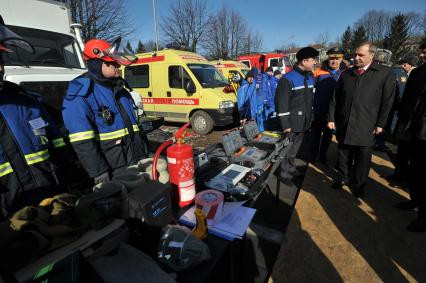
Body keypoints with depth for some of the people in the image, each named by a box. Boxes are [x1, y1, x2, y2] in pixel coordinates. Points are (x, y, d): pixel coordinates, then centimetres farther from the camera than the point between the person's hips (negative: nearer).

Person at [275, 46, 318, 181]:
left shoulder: (310, 77, 10)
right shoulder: (288, 79, -16)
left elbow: (310, 99, 17)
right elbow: (281, 104, -18)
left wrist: (310, 118, 16)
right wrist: (285, 125, -18)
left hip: (303, 122, 7)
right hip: (291, 123, -7)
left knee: (295, 148, 19)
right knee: (287, 149, 4)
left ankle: (291, 167, 37)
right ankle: (285, 173, 20)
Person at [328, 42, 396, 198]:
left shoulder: (386, 73, 0)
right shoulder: (346, 74, 9)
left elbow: (387, 101, -1)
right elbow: (335, 98, 8)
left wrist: (380, 124, -5)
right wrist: (331, 118, 3)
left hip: (366, 126, -2)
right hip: (343, 124, 2)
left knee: (363, 157, 7)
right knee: (344, 154, 12)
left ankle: (358, 184, 24)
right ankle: (343, 176, 31)